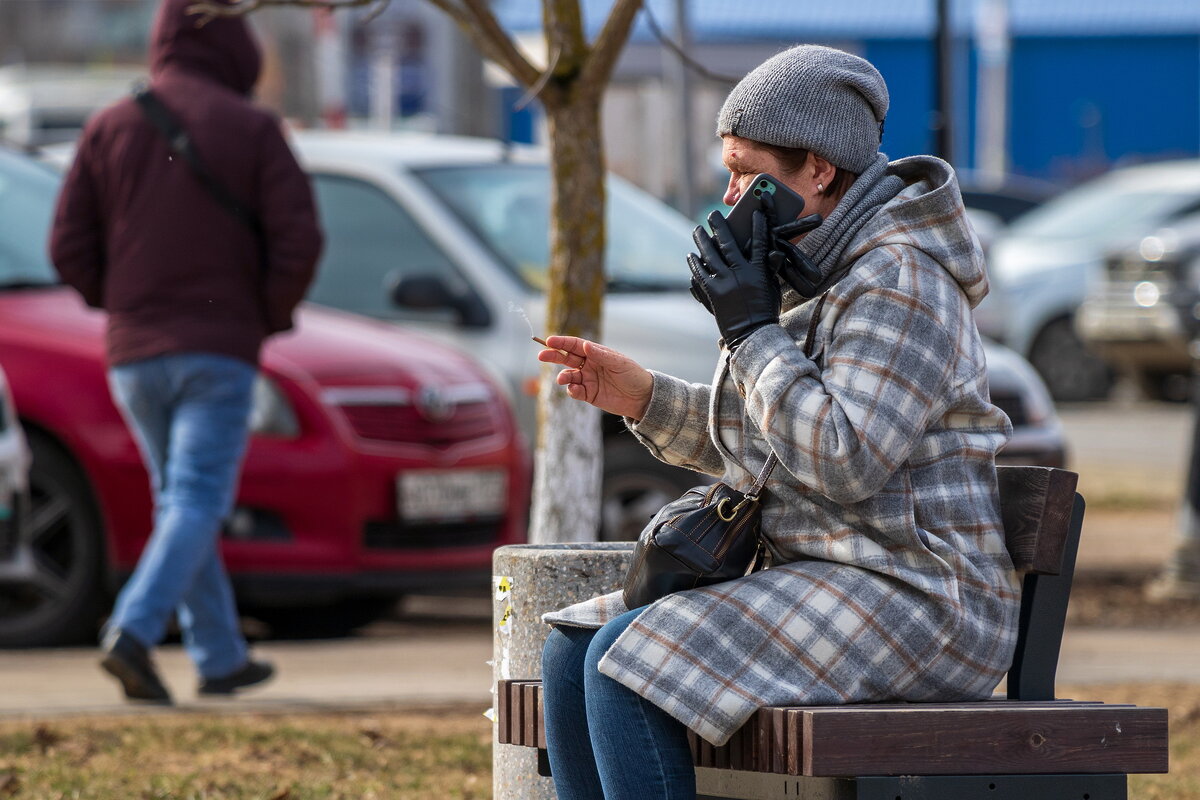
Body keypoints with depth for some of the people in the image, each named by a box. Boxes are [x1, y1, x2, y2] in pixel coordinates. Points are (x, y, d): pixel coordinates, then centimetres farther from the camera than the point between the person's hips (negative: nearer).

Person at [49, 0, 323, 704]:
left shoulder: (110, 129, 4)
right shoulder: (251, 129, -4)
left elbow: (70, 250, 0)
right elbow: (298, 241, -11)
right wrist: (271, 317, 5)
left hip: (135, 354, 4)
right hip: (221, 350, -4)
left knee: (180, 500, 15)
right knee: (197, 501, -7)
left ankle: (222, 657, 18)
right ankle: (133, 632, -26)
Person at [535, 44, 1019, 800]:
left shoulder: (900, 283, -15)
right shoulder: (809, 272, 15)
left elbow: (842, 462, -25)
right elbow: (743, 440, 24)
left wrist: (750, 327, -18)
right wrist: (639, 396, 7)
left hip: (913, 599, -10)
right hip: (818, 579, 10)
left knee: (628, 669, -23)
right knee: (571, 656, 1)